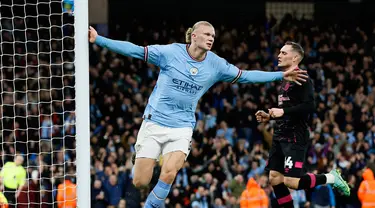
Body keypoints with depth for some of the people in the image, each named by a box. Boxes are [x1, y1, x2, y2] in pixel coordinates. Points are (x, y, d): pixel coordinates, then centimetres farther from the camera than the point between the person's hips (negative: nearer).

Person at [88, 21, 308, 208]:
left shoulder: (216, 64, 1)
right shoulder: (170, 52, -8)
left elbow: (245, 76, 10)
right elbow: (135, 50, -7)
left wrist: (281, 75, 7)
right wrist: (98, 39, -13)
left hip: (182, 127, 2)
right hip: (154, 122, -2)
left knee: (168, 174, -23)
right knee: (140, 182, -6)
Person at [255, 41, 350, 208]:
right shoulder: (285, 79, 19)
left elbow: (309, 106, -22)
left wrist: (283, 111, -23)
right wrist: (269, 116, 16)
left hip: (295, 137, -9)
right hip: (280, 137, 9)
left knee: (290, 181, -16)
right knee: (274, 179, 3)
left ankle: (330, 178, 2)